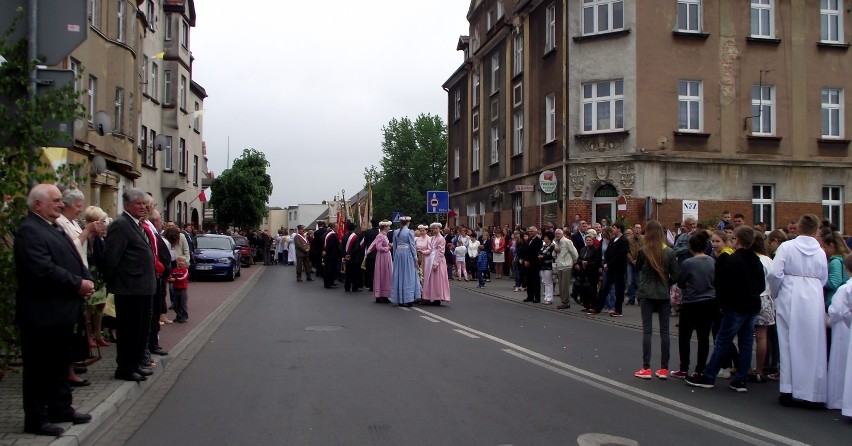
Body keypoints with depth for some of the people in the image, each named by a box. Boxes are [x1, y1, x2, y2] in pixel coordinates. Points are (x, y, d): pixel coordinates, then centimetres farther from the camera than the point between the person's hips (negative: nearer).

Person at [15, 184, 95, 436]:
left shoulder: (54, 227, 15)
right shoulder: (29, 231, -17)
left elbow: (72, 259, 18)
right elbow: (43, 270, -26)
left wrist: (86, 280, -2)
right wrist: (78, 284, -19)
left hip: (61, 311, 10)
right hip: (42, 314, -10)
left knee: (60, 364, 19)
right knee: (39, 367, 1)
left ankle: (61, 409, 30)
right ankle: (36, 419, 12)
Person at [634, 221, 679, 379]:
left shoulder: (643, 251, -9)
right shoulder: (670, 252, -5)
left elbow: (638, 267, 10)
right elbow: (675, 276, -2)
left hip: (646, 294, -1)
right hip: (663, 295, 2)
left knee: (647, 330, 2)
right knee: (664, 330, 8)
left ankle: (646, 368, 2)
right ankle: (663, 369, 10)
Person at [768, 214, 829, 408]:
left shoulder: (787, 247, -5)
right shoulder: (820, 252, 2)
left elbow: (775, 273, -12)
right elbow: (823, 279, 8)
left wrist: (775, 294, 4)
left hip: (790, 299, -1)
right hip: (814, 300, 2)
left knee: (790, 343, 6)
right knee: (812, 346, 7)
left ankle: (789, 390, 8)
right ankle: (812, 393, 12)